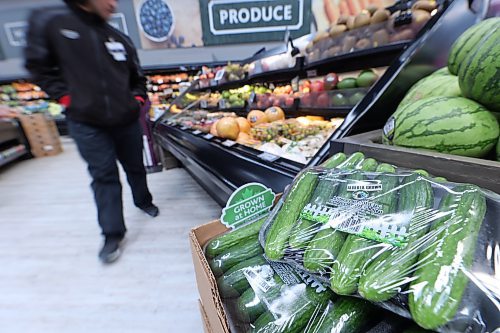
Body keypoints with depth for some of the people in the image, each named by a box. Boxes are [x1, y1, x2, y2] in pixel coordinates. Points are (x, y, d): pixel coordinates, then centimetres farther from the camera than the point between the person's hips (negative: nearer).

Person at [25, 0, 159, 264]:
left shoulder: (119, 39, 9)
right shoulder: (49, 21, 0)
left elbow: (137, 77, 19)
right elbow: (37, 65, 6)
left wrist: (138, 99, 3)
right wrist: (64, 96, -5)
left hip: (127, 120, 3)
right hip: (87, 123, -3)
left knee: (135, 167, 15)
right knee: (104, 177, 1)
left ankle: (143, 200, 42)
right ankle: (113, 234, 14)